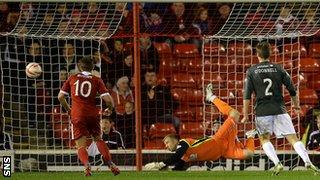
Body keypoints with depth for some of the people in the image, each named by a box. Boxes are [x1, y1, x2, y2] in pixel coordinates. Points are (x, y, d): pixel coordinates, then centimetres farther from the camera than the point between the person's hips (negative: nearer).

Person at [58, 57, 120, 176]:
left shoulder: (72, 79, 8)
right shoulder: (97, 80, 5)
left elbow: (60, 97, 7)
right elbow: (107, 99, -4)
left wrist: (68, 109, 23)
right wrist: (108, 110, 17)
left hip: (77, 116, -1)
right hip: (93, 114, 1)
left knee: (81, 146, -1)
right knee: (98, 139, 22)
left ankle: (86, 164, -28)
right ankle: (110, 164, 12)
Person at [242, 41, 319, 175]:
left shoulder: (252, 71, 3)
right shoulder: (278, 69, 6)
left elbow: (247, 95, -2)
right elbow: (292, 90, 8)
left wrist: (245, 115, 3)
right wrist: (296, 104, 26)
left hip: (262, 111, -1)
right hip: (279, 109, 1)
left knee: (264, 139, 17)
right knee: (293, 138, -1)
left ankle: (277, 163, -4)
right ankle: (307, 161, -19)